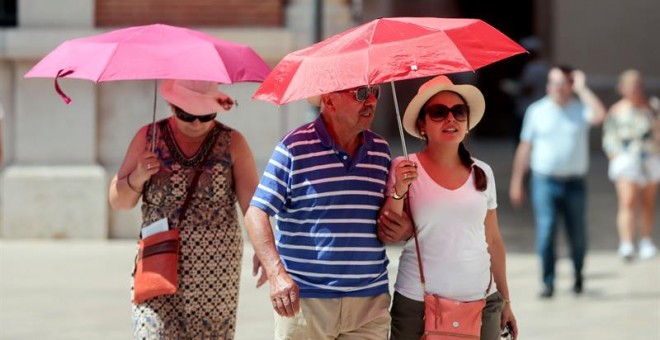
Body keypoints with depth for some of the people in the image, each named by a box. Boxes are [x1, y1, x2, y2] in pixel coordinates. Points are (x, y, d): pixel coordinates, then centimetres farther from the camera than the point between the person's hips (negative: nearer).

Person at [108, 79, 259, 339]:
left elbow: (252, 203, -8)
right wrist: (137, 178, -15)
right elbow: (118, 202, 8)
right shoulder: (148, 137, 5)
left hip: (215, 273, 0)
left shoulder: (232, 143, 2)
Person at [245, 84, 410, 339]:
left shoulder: (381, 150, 11)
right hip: (304, 299, -4)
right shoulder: (295, 148, -4)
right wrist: (277, 274, -21)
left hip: (370, 301, 4)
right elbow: (256, 214, -8)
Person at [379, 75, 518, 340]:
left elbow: (493, 241, 13)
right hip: (417, 304, -2)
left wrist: (505, 301, 14)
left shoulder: (483, 173, 7)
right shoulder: (404, 169, -2)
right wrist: (399, 191, -20)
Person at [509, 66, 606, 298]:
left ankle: (578, 276, 31)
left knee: (577, 235, 7)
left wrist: (582, 89, -13)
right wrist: (516, 182, 7)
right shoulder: (537, 111, 5)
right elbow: (525, 148, 9)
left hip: (574, 183, 0)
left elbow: (599, 116, -22)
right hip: (545, 181, 0)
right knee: (546, 233, -10)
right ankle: (548, 282, -2)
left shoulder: (580, 109, 2)